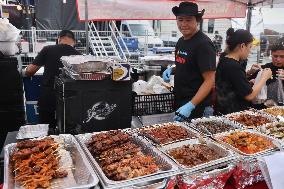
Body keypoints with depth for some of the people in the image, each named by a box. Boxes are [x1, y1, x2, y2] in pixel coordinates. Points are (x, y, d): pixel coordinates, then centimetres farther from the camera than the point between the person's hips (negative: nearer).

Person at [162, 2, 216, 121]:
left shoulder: (203, 44, -17)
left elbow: (209, 81, -20)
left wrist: (191, 105, -27)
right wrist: (172, 70, 2)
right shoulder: (181, 41, 8)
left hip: (196, 108, -8)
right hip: (179, 102, 8)